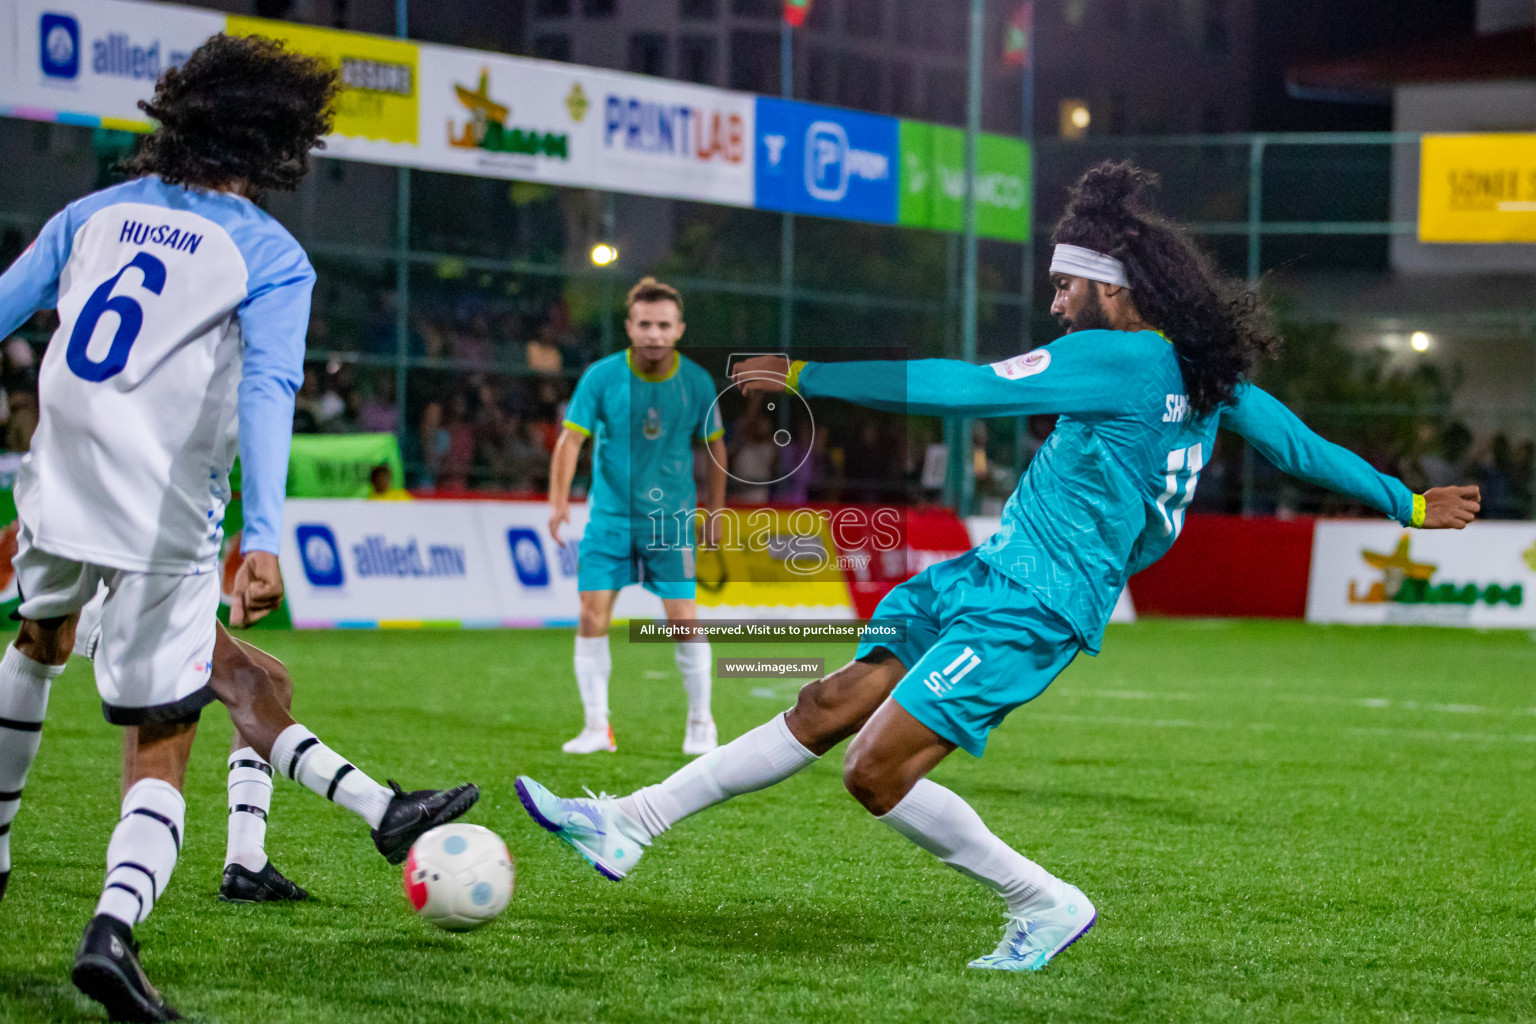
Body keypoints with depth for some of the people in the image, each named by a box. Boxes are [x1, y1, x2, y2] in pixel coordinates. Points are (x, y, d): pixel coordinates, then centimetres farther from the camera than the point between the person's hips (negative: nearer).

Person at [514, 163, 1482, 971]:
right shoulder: (1207, 375, 9)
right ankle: (630, 825, 7)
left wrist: (807, 376, -14)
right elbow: (1304, 446, 15)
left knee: (879, 773, -13)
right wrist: (1408, 502, 30)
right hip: (988, 579, 10)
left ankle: (1046, 904, 2)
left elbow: (961, 389, -18)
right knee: (830, 706, 7)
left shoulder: (1117, 360, -18)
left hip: (1030, 607, -10)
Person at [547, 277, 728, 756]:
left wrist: (715, 512, 11)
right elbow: (571, 439, -14)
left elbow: (714, 444, 10)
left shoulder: (697, 383, -4)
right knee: (592, 617, -7)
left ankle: (700, 722, 13)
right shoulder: (601, 377, -10)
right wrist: (559, 500, -28)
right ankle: (597, 726, 3)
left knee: (684, 621, -6)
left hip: (671, 518, 0)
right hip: (609, 515, 0)